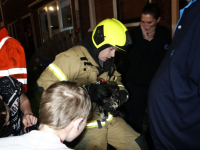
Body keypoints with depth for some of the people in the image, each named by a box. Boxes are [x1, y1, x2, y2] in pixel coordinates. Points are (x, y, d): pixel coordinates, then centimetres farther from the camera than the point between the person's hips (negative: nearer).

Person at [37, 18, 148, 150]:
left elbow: (116, 80, 22)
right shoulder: (74, 56, -19)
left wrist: (121, 92, -2)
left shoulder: (107, 61, 7)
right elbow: (44, 82, -24)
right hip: (88, 125, -7)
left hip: (109, 119, 7)